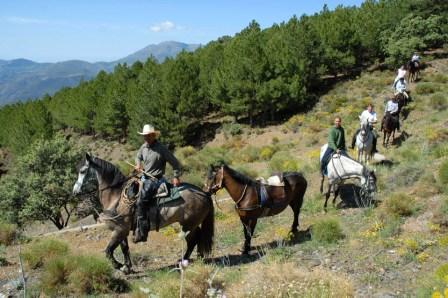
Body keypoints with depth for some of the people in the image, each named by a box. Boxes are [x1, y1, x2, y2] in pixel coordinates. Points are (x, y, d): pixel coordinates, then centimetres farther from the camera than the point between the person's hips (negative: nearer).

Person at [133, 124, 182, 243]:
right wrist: (138, 164, 5)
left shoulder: (161, 149, -13)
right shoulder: (144, 147, 7)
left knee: (141, 201, -21)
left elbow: (175, 163, -8)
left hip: (154, 180, -8)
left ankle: (141, 233, -18)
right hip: (145, 178, 9)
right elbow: (138, 157, 26)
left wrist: (176, 177, -15)